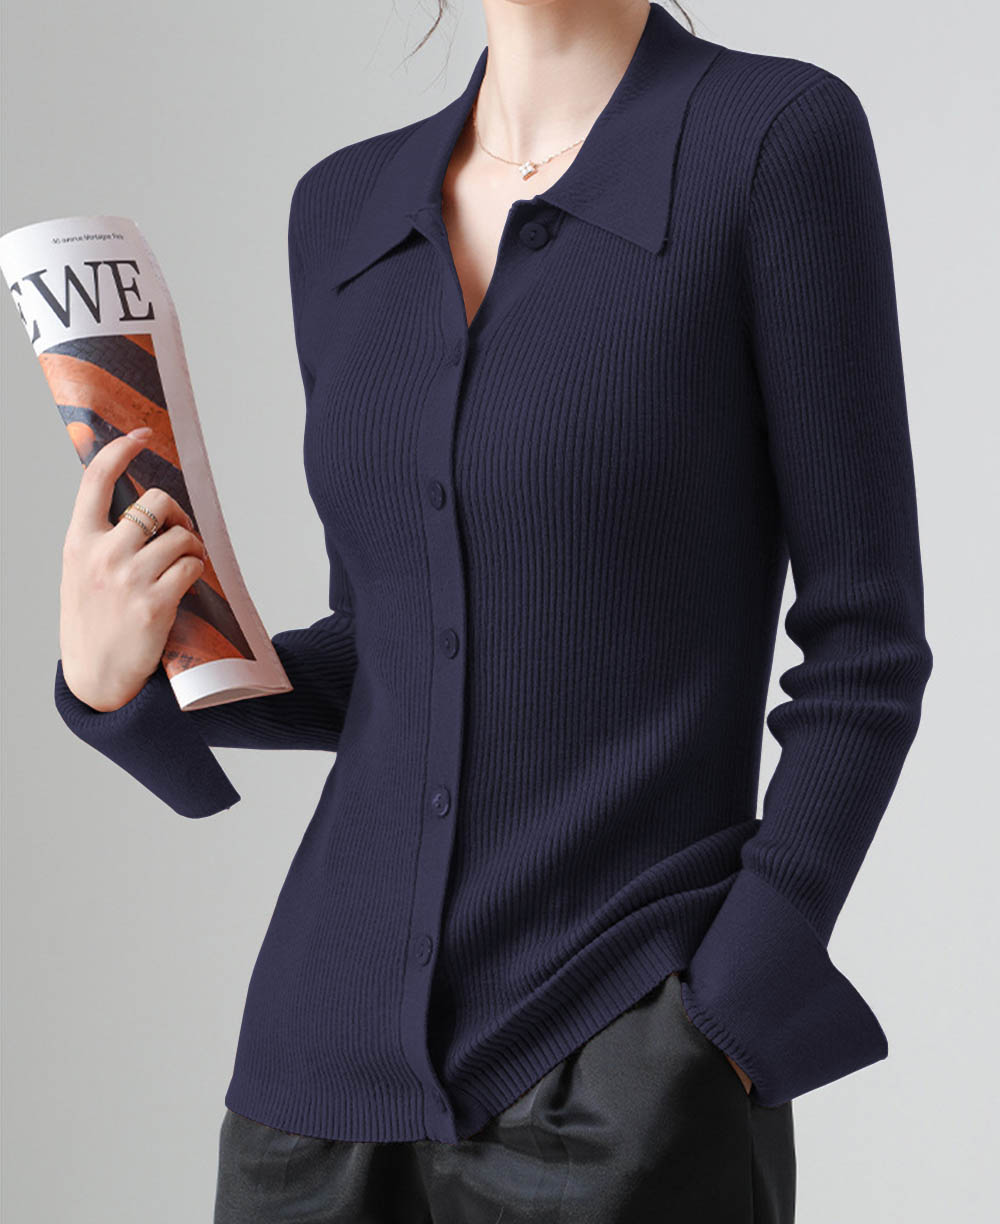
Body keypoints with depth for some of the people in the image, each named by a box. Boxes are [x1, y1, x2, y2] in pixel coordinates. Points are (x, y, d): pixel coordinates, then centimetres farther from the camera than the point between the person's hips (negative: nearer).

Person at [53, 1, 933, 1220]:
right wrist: (115, 677, -3)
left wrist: (725, 1023, -13)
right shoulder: (345, 208, 9)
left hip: (621, 1080, -5)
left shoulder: (775, 133, -7)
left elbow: (865, 647, -7)